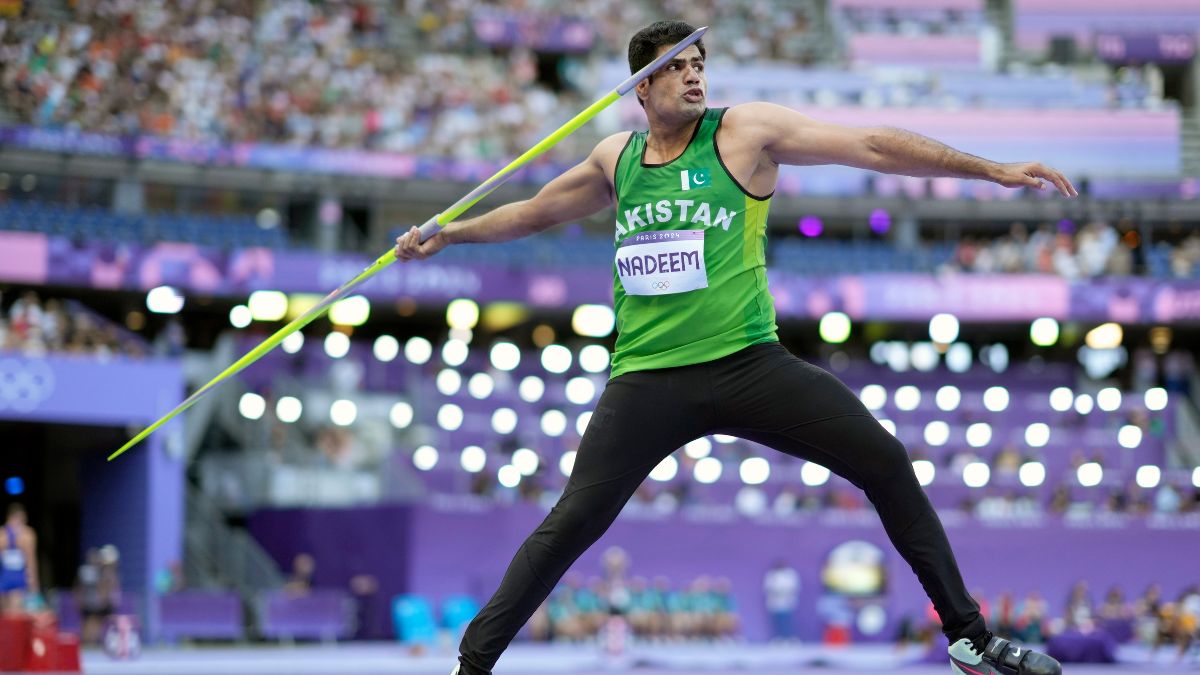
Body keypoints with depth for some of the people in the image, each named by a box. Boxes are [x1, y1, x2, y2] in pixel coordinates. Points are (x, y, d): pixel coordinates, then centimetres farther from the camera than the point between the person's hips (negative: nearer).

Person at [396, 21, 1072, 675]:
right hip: (647, 377, 1)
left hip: (748, 363, -1)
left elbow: (873, 146, -4)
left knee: (885, 463, -11)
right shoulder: (616, 157, 12)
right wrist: (443, 235, 30)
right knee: (573, 522, -10)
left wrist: (994, 169, -9)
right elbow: (535, 212, 30)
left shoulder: (747, 131, 1)